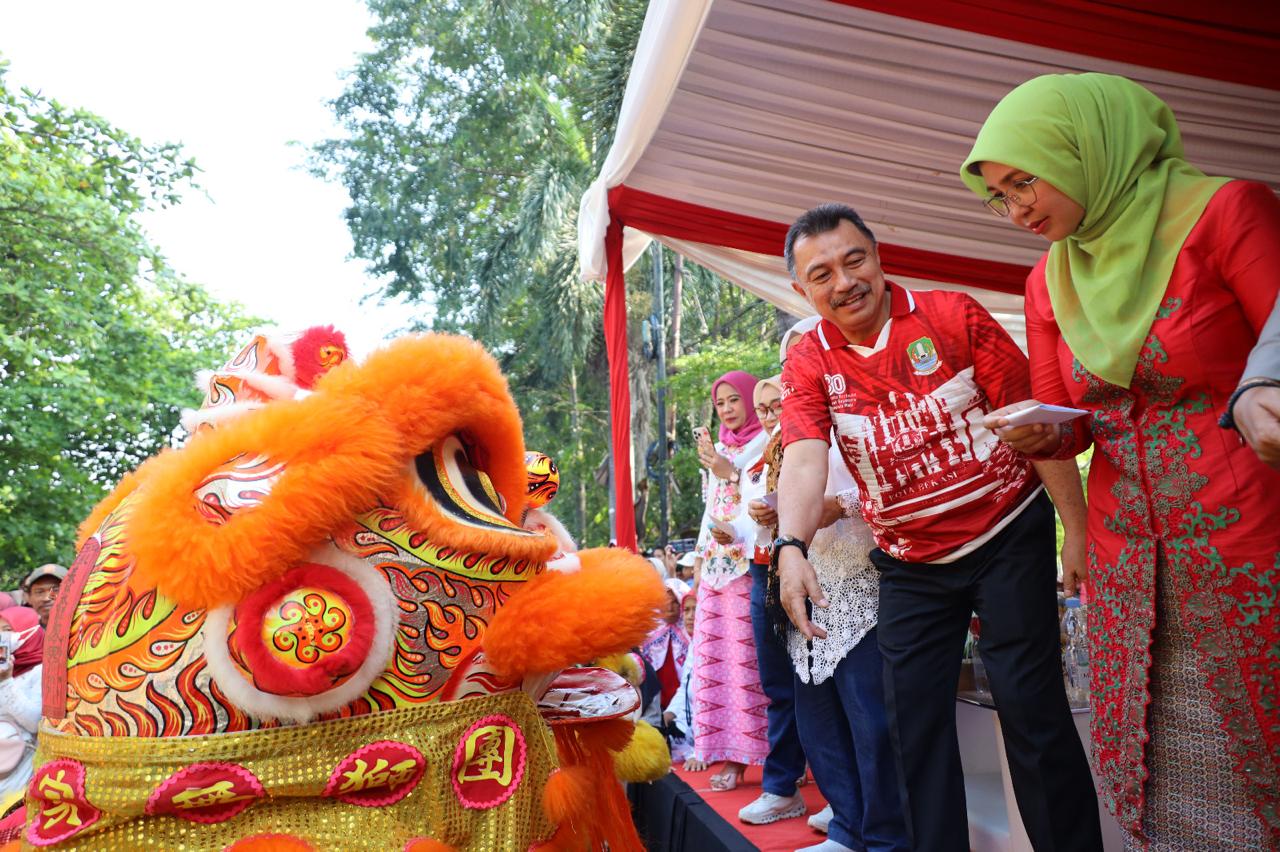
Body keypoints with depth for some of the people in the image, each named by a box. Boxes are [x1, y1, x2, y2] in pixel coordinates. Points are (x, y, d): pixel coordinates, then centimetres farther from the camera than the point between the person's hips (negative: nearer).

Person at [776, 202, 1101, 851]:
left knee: (1029, 704, 1)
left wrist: (1077, 528, -8)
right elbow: (804, 461, -19)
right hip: (910, 565, 2)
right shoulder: (808, 365, -4)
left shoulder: (952, 315, -8)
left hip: (1008, 536, -2)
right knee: (913, 718, 7)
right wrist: (791, 547, -37)